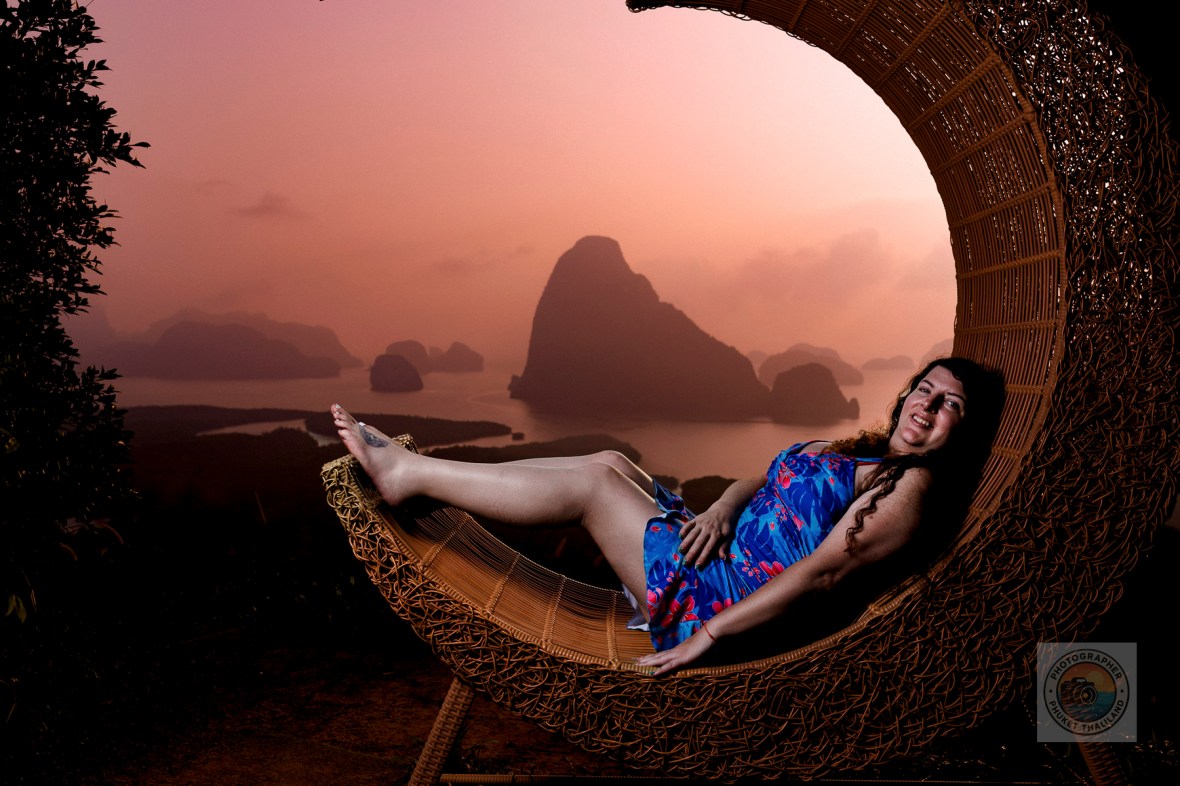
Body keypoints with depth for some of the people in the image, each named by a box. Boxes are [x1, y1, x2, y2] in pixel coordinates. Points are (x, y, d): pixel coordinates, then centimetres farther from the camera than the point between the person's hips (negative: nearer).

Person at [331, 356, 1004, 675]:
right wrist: (721, 510, -6)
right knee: (610, 462, -2)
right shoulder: (856, 453, 17)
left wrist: (710, 633, -22)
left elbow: (820, 570, -19)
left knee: (590, 484, -13)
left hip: (719, 596, -8)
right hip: (718, 551, 8)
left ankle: (410, 473, -4)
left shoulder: (912, 486, -12)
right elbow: (760, 479, 19)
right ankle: (413, 471, 1)